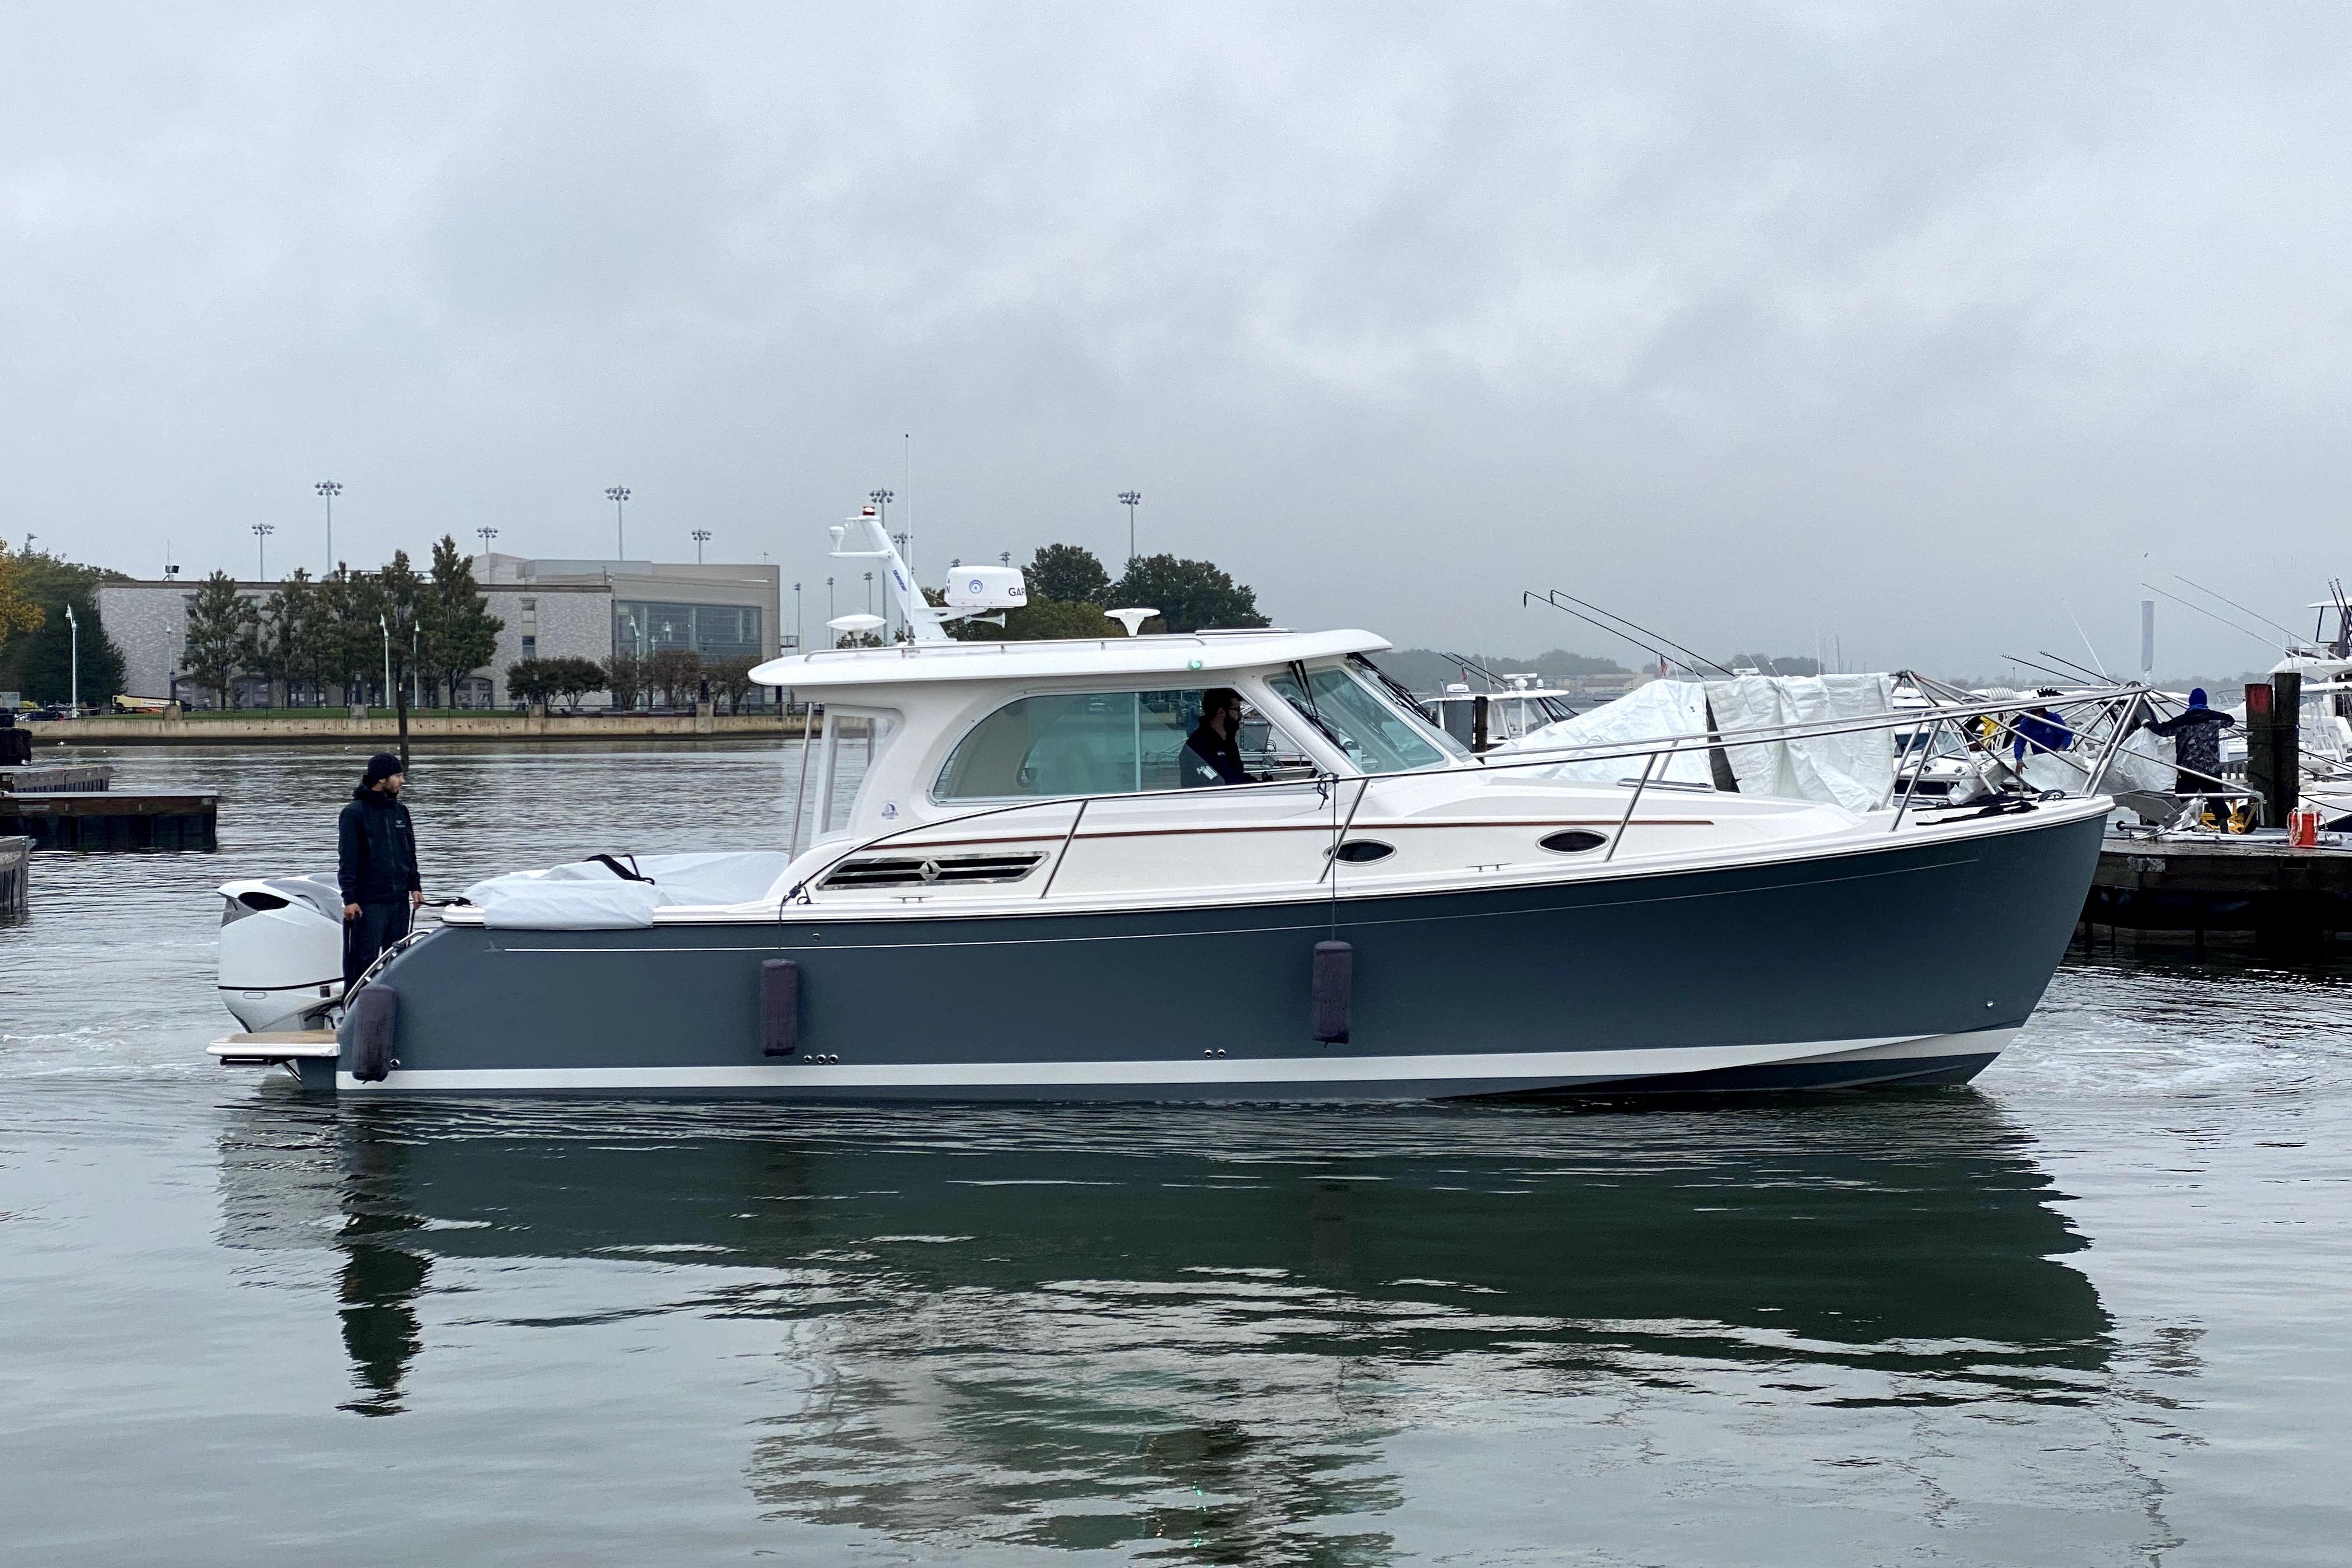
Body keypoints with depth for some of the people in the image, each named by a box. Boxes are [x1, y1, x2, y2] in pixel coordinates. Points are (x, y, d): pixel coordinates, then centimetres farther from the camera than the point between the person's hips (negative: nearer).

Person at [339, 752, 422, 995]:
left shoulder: (400, 811, 12)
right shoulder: (355, 813, -7)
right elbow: (347, 859, -9)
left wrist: (415, 886, 13)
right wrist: (349, 898, -14)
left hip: (399, 900, 6)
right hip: (368, 904, -6)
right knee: (362, 961, -3)